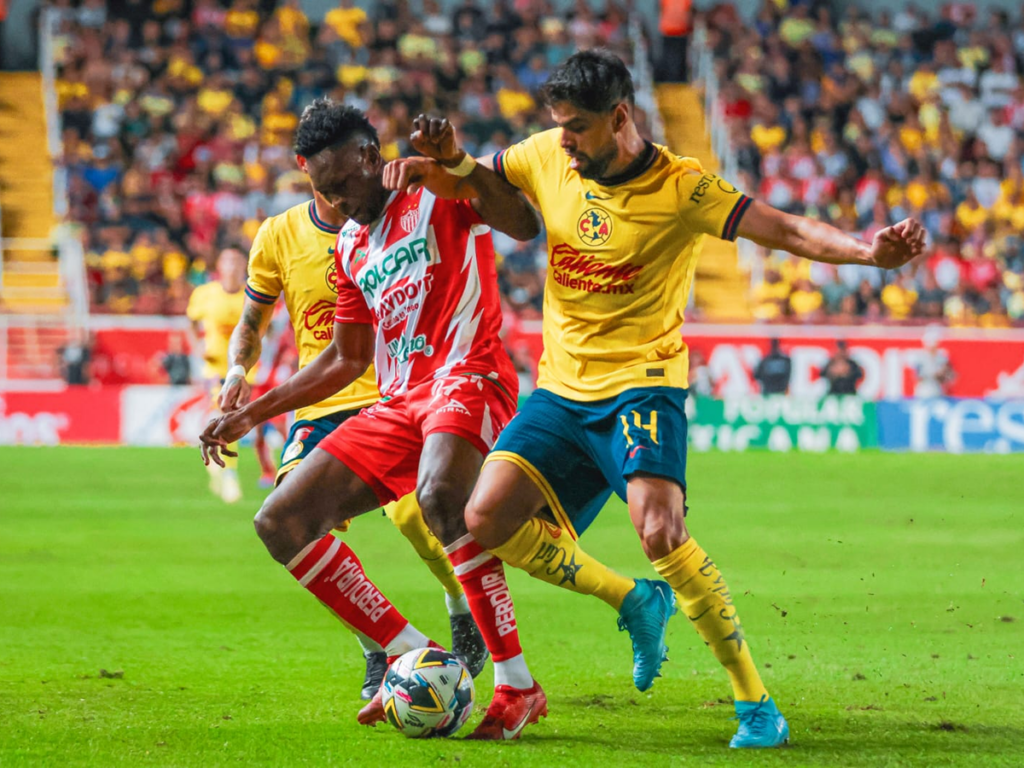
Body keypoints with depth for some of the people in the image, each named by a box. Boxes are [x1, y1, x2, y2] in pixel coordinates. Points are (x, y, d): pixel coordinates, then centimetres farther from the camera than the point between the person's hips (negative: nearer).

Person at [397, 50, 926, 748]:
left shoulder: (680, 187, -13)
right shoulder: (547, 158, 2)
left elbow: (787, 230, -19)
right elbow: (480, 185, 22)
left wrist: (868, 251, -37)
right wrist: (448, 164, -3)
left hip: (641, 384, -6)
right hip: (561, 389, 6)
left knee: (660, 533, -26)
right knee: (487, 520, -7)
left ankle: (756, 704, -15)